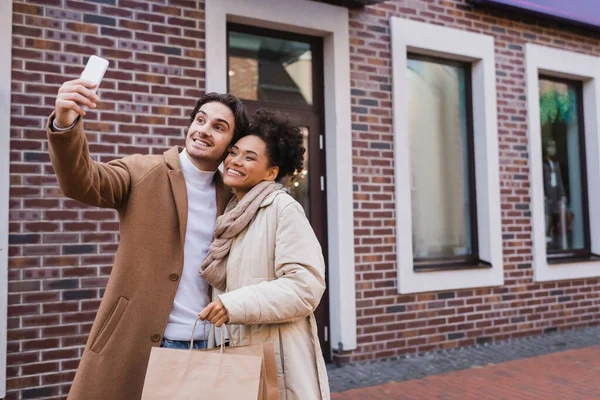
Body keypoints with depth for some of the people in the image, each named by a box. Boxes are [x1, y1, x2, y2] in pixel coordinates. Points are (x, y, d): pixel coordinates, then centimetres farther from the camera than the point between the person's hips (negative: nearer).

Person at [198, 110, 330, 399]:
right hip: (238, 351, 6)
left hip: (278, 355, -6)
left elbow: (306, 287, -20)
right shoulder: (231, 215, 10)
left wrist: (236, 306, -22)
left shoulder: (282, 208, -12)